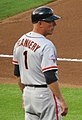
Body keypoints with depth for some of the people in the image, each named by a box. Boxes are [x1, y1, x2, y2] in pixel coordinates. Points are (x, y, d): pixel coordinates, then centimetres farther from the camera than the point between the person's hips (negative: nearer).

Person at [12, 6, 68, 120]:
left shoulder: (20, 41, 6)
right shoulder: (46, 45, -19)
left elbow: (17, 73, 14)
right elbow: (50, 77, -24)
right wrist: (61, 100, -21)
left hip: (28, 93, 8)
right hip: (45, 94, -8)